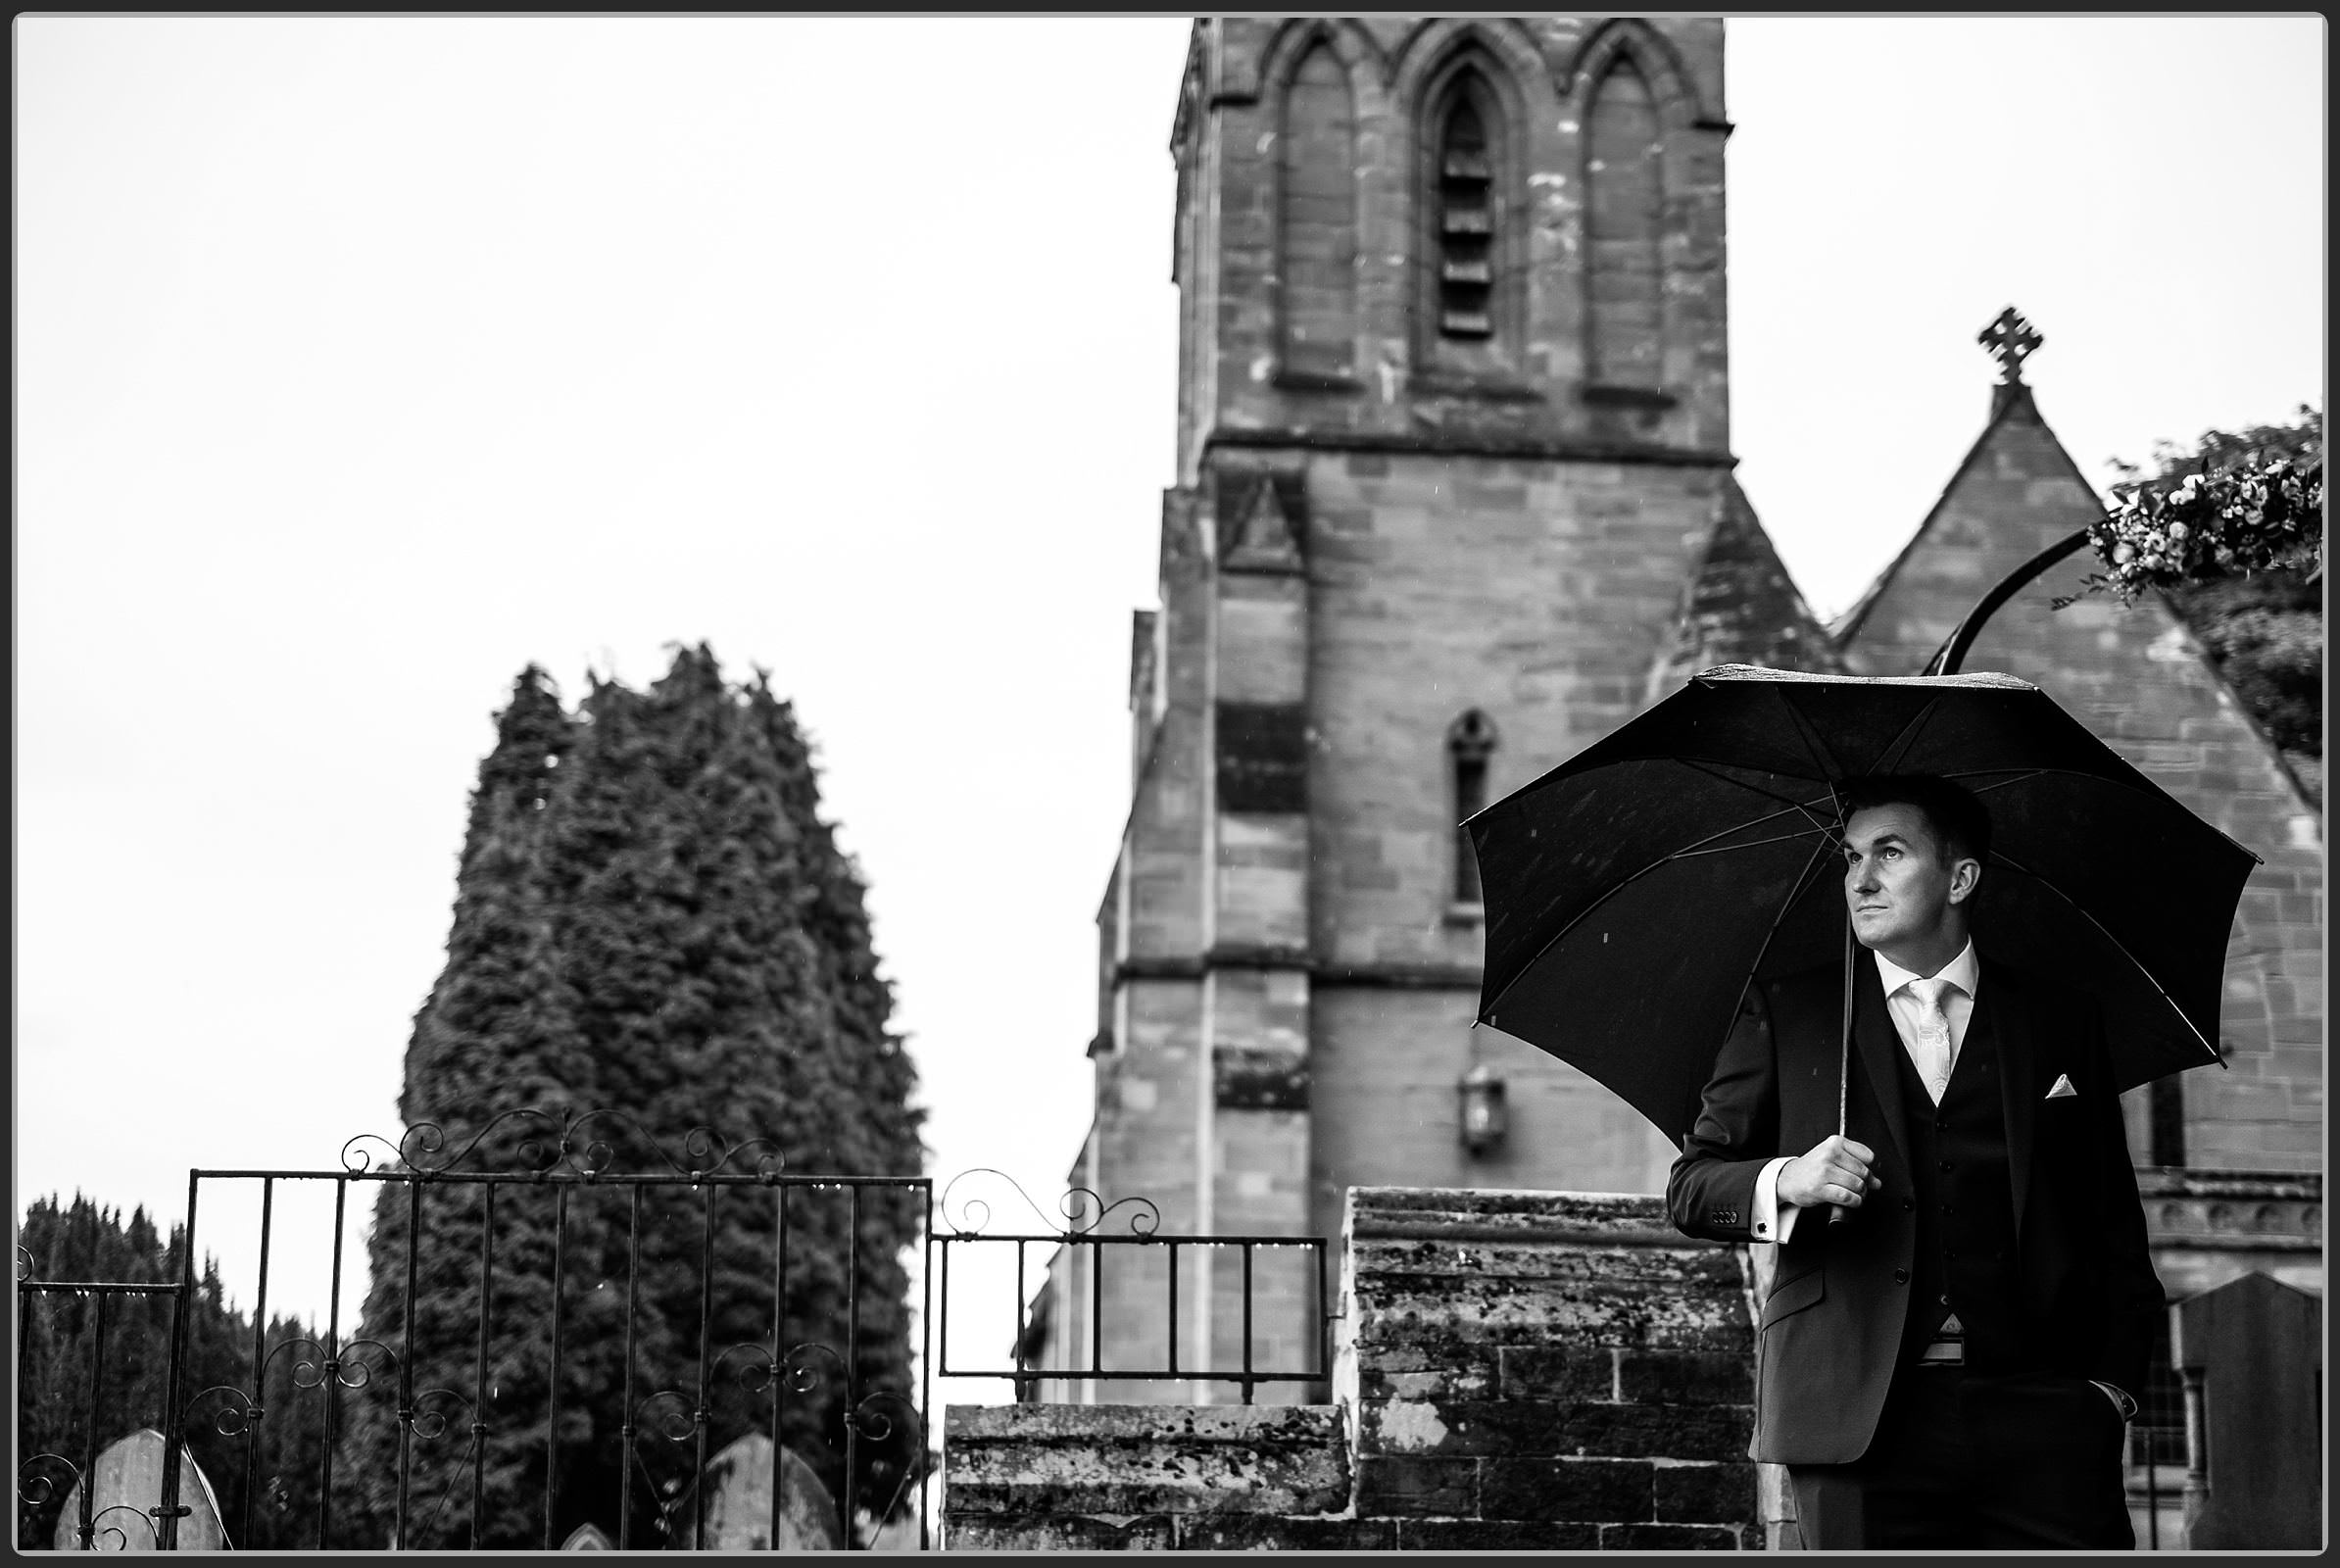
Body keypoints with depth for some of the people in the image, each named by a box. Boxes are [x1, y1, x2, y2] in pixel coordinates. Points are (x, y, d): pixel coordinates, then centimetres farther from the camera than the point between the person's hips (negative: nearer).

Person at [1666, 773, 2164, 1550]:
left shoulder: (2059, 1017, 14)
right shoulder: (1784, 1012, 11)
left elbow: (2114, 1224, 14)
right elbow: (1690, 1187, 9)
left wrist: (2114, 1383, 3)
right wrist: (1785, 1182, -12)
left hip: (2040, 1418, 1)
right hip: (1859, 1419, -1)